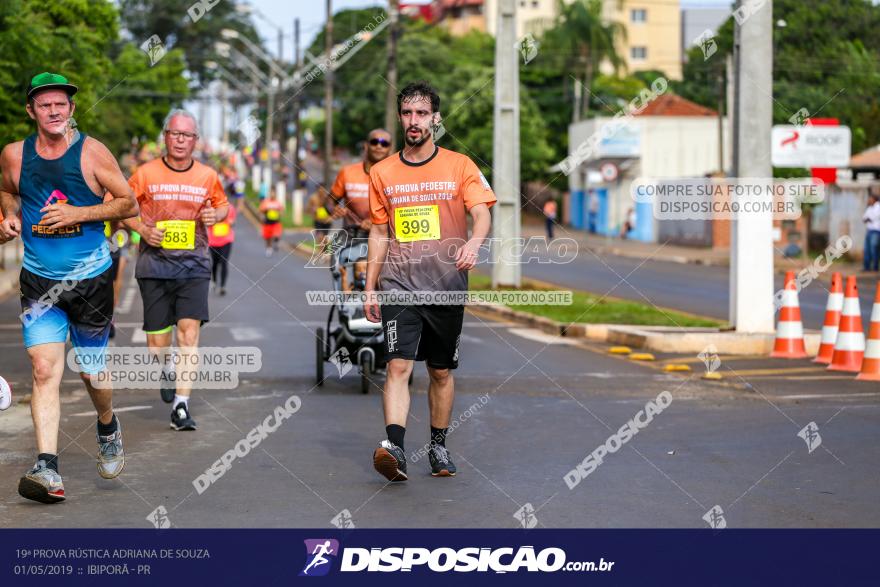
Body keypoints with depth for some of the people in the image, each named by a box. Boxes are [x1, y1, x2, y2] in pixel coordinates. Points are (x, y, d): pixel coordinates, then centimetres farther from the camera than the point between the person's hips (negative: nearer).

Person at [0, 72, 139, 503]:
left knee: (91, 371, 9)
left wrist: (78, 213, -16)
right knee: (44, 369, -13)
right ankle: (48, 470, -17)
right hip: (39, 280, 1)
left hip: (91, 278, -1)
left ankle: (108, 427, 42)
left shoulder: (91, 152, -6)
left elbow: (129, 204, -4)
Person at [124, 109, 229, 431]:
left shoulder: (207, 176, 4)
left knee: (189, 330, -14)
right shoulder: (145, 174, -1)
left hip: (194, 264, 0)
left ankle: (181, 407, -12)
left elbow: (222, 205, 21)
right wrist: (142, 228, -9)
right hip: (154, 264, 0)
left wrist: (216, 215, -1)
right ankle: (168, 370, 40)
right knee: (156, 343, 3)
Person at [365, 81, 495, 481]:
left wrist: (474, 243, -29)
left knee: (441, 370, 9)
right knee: (398, 365, -14)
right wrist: (370, 287, 11)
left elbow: (482, 213, -6)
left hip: (446, 284, 0)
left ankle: (438, 446, 23)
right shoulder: (382, 173, 9)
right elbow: (379, 233, 14)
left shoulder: (459, 166, 3)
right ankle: (394, 449, -23)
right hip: (399, 283, 0)